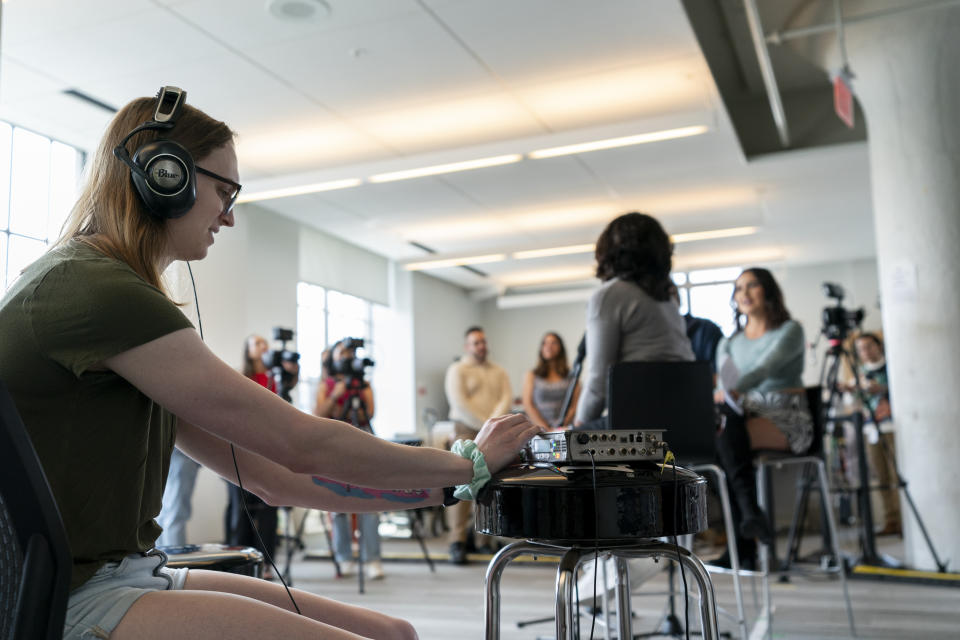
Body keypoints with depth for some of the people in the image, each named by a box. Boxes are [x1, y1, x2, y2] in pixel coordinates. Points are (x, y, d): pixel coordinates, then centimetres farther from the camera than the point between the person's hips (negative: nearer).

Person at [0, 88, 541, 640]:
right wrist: (473, 463, -3)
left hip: (127, 575, 9)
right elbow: (302, 444, -17)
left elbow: (270, 475, 10)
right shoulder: (97, 290, -15)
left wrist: (448, 489, 6)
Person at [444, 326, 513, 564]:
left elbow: (507, 398, 7)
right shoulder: (457, 370, 4)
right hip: (467, 431, -4)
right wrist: (484, 425, -12)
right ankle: (457, 542, -9)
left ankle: (484, 540, 7)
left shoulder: (498, 372, 19)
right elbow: (459, 403, -8)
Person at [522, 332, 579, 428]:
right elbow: (528, 405, 6)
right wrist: (545, 428, -8)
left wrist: (563, 427, -9)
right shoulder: (531, 376, 14)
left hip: (565, 429, 1)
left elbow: (576, 404, 7)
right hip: (539, 428, -1)